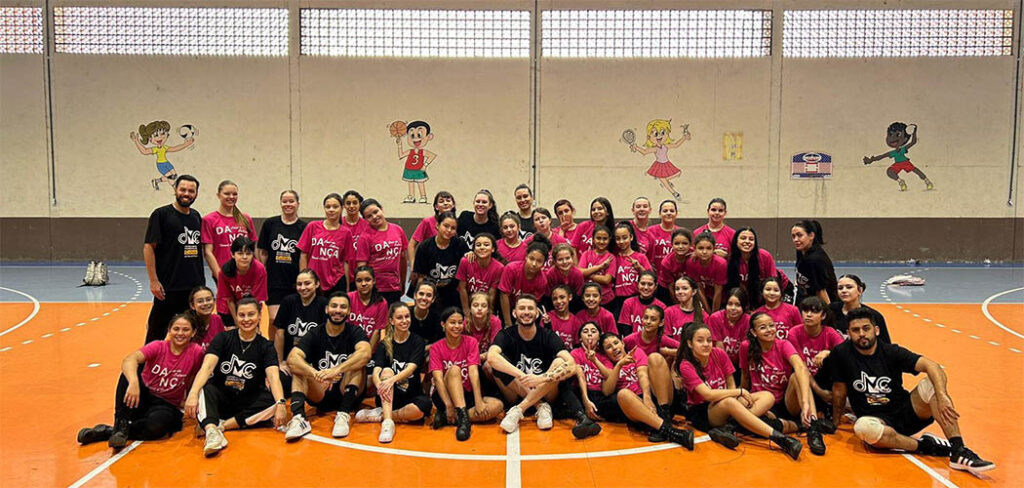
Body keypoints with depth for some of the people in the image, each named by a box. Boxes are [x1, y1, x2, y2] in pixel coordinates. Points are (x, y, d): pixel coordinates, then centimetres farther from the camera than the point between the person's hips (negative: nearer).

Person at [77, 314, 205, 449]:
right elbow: (129, 359, -27)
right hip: (144, 396, 2)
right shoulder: (158, 347, -8)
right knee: (129, 372, -27)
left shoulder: (196, 353, -9)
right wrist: (133, 382, -46)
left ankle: (108, 432, -16)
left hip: (166, 405, -1)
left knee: (157, 425, -38)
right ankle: (121, 426, -24)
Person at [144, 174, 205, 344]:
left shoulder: (196, 217, 12)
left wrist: (200, 278, 12)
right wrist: (153, 281, -14)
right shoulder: (161, 214, -5)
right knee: (157, 331, 4)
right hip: (168, 286, -5)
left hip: (195, 286, 6)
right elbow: (148, 247, -8)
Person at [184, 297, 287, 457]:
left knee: (273, 403, -28)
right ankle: (212, 432, -50)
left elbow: (273, 377, -18)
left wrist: (281, 404, -37)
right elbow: (207, 366, -17)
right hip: (221, 399, 0)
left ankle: (221, 425, -27)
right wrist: (193, 394, -36)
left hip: (249, 403, 0)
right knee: (203, 389, -30)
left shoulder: (265, 347, -2)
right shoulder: (223, 338, -2)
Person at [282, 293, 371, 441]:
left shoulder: (355, 332, -4)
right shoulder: (314, 334, -1)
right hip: (320, 394, 2)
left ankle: (344, 415, -33)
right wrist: (315, 373, -40)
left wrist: (337, 370, -43)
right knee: (299, 368, -19)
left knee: (358, 363, -24)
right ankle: (298, 418, -37)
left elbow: (365, 353, -28)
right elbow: (292, 358, -20)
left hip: (346, 394, -2)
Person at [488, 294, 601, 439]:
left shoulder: (548, 336, -6)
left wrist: (542, 378, -38)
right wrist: (522, 376, -41)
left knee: (560, 363, -26)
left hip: (545, 393, 0)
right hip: (517, 394, 0)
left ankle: (518, 410, -27)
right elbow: (491, 357, -29)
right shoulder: (506, 335, -5)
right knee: (497, 364, -24)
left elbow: (572, 365, -23)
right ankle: (541, 407, -20)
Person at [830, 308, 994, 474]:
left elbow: (931, 366, -20)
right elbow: (839, 391, 0)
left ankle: (958, 452, -29)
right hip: (877, 420, -2)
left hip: (906, 412, 2)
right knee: (862, 427, -38)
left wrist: (942, 397, -36)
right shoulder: (841, 354, -9)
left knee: (931, 384, -23)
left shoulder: (892, 352, -7)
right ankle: (923, 445, -20)